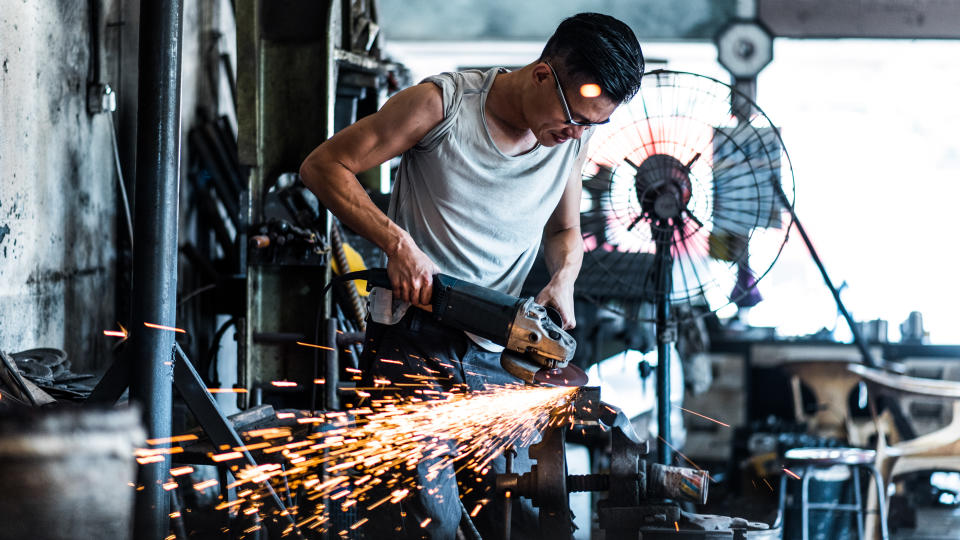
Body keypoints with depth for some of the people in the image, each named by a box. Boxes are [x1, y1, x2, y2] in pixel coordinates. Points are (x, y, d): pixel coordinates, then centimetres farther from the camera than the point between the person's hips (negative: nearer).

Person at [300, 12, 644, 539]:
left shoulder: (573, 137, 5)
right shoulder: (444, 103, -10)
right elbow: (322, 166, -6)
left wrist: (563, 279, -1)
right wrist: (397, 243, -17)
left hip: (495, 355, 5)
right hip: (413, 339, -5)